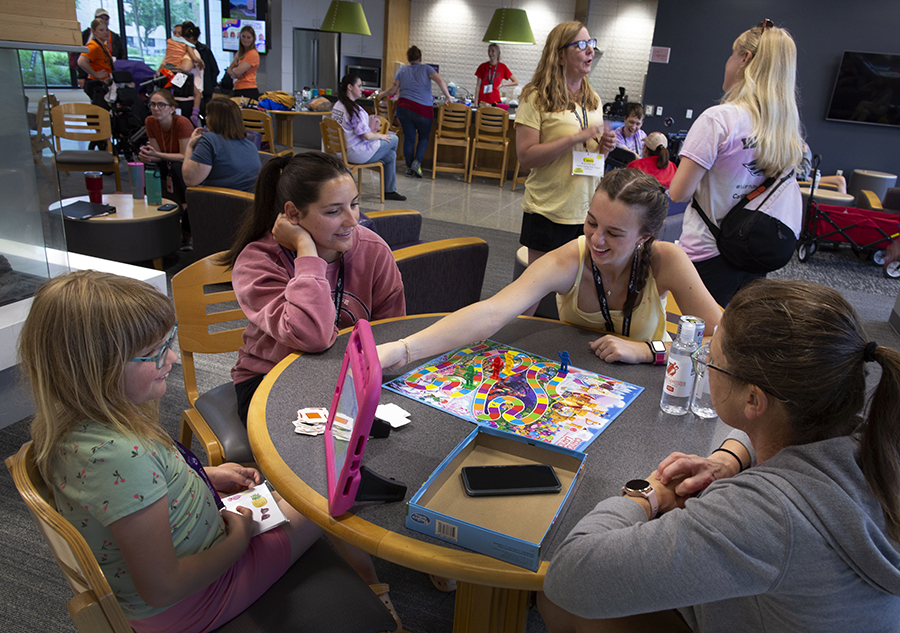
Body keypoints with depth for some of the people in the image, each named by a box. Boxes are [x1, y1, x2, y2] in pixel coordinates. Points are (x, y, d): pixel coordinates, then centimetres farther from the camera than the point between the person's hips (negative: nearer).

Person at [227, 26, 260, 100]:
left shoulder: (253, 54, -8)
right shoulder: (239, 53, 19)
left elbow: (237, 71, -14)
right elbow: (229, 69, 16)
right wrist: (232, 74, -7)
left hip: (249, 91, -8)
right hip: (237, 90, 8)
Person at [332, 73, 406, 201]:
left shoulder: (337, 106, 8)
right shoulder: (355, 110, -24)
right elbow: (366, 135, -25)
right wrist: (380, 136, -4)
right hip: (357, 154, -10)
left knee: (391, 155, 21)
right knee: (394, 139, 10)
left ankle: (390, 191, 27)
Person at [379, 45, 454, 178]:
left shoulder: (402, 71, 11)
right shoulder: (426, 69, 5)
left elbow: (393, 90, 9)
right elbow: (440, 81, -10)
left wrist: (382, 93, 27)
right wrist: (448, 96, -1)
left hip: (404, 107, 2)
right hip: (423, 108, -2)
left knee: (409, 137, 9)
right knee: (424, 137, 14)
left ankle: (409, 168, 9)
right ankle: (417, 162, -5)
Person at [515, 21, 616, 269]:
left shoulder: (593, 99, 13)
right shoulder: (536, 97, -8)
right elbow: (526, 156, -16)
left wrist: (604, 145, 1)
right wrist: (577, 138, -20)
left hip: (588, 210, 6)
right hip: (548, 211, -5)